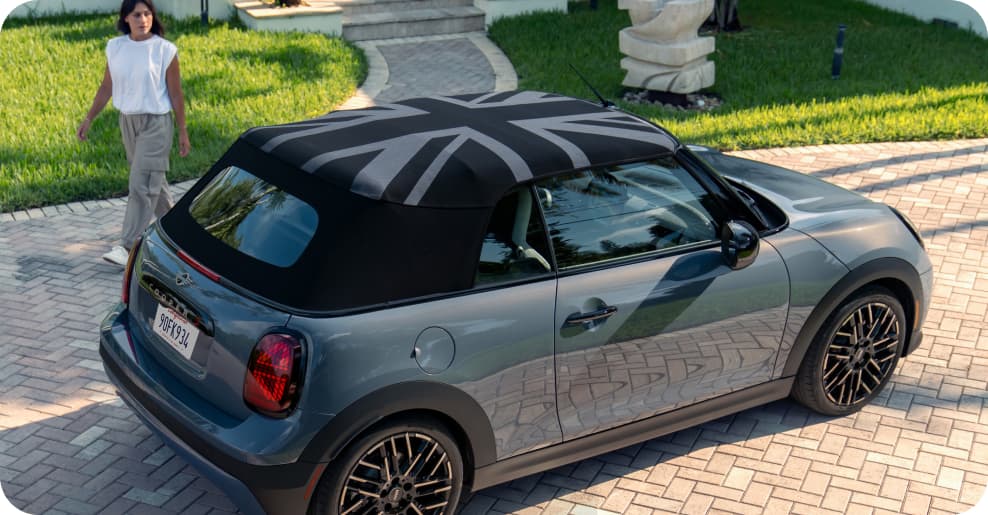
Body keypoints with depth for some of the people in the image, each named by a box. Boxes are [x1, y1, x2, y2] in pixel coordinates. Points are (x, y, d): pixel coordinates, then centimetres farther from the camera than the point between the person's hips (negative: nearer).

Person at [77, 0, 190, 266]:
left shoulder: (165, 50, -10)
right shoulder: (115, 47, 2)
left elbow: (176, 95, -5)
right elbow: (106, 88, 10)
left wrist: (182, 132, -4)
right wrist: (88, 119, 10)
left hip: (155, 124, -5)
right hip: (127, 122, 5)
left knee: (141, 186, -8)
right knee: (153, 181, 16)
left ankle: (128, 247, -8)